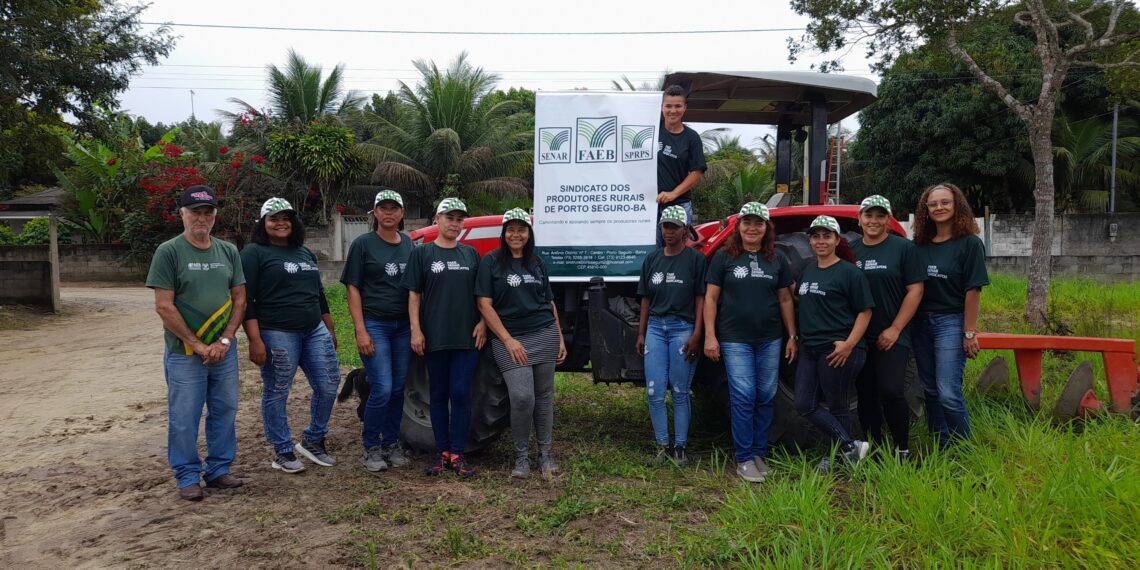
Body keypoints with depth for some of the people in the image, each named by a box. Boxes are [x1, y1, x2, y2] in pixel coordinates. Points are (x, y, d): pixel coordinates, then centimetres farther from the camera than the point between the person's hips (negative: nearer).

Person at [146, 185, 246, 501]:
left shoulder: (228, 251, 8)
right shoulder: (168, 251, -6)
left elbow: (239, 299, 8)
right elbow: (164, 306, -10)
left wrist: (225, 340, -5)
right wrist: (197, 345, -11)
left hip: (224, 351, 5)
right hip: (184, 353, -4)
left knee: (225, 411, 11)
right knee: (184, 417, 4)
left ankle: (219, 469, 25)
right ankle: (188, 476, 18)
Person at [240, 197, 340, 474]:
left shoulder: (306, 253, 17)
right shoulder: (254, 253, -3)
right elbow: (246, 300, -9)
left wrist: (330, 329, 21)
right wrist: (255, 340, -17)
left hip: (315, 331, 6)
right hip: (277, 334, -6)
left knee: (328, 385, 4)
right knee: (276, 394, 2)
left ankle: (313, 441, 21)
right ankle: (283, 452, 16)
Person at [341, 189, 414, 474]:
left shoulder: (409, 244, 10)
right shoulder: (363, 244, -2)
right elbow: (353, 289, -4)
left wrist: (417, 327, 7)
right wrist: (361, 331, -12)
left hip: (403, 326, 4)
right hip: (374, 325, -4)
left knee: (398, 389, 8)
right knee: (382, 389, -9)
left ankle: (391, 445, 21)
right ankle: (371, 449, 7)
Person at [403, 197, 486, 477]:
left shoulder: (470, 253, 10)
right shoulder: (422, 253, 3)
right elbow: (414, 294, 1)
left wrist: (482, 322, 0)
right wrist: (416, 330, -8)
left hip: (467, 336, 1)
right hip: (435, 336, -1)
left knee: (461, 394, -1)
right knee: (439, 394, 7)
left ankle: (457, 454, 6)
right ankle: (442, 453, 15)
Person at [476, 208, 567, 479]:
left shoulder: (537, 263, 12)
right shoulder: (491, 261, -1)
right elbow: (485, 305, -6)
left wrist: (560, 338, 12)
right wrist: (508, 340, -12)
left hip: (544, 335, 4)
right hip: (509, 339, -4)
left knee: (543, 396, 7)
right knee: (521, 397, -14)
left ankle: (545, 455, 19)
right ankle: (521, 456, 4)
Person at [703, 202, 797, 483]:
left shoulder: (777, 260, 8)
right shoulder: (724, 257, 0)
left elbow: (785, 299, 11)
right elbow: (711, 297, -1)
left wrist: (792, 336, 7)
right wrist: (709, 336, -8)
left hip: (770, 339, 3)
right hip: (735, 339, -3)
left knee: (766, 396, 7)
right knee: (743, 396, -7)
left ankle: (759, 452, 20)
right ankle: (744, 458, 2)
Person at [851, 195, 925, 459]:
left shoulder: (904, 248, -1)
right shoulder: (850, 250, 9)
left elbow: (915, 290, -5)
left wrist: (895, 329, -10)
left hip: (892, 336, -4)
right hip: (858, 337, 4)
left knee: (891, 392, -12)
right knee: (865, 394, 8)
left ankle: (902, 449, 5)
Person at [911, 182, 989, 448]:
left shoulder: (969, 243, -5)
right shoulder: (920, 245, 6)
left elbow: (973, 291, -9)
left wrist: (969, 333, -12)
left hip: (951, 322, -5)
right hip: (921, 323, 5)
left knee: (948, 393, -10)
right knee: (930, 390, 11)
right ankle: (941, 446, 22)